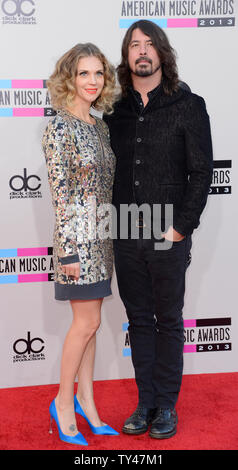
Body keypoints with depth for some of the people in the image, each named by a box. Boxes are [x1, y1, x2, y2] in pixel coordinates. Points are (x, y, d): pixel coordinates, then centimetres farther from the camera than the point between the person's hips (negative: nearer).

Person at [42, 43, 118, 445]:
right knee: (87, 322, -1)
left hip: (102, 235, 7)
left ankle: (86, 403, 24)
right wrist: (68, 249, -17)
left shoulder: (100, 125, 12)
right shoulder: (59, 126, -11)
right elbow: (59, 193, -15)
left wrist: (112, 233, 15)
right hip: (78, 235, -7)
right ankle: (64, 402, 18)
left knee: (89, 322, 12)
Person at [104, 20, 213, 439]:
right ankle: (145, 403, 24)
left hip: (169, 236, -3)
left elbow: (201, 172, -4)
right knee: (139, 321, 11)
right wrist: (109, 224, 3)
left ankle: (166, 406, 21)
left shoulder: (188, 106, -1)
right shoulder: (116, 109, 9)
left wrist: (181, 227, -11)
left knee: (168, 322, 8)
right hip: (125, 234, 4)